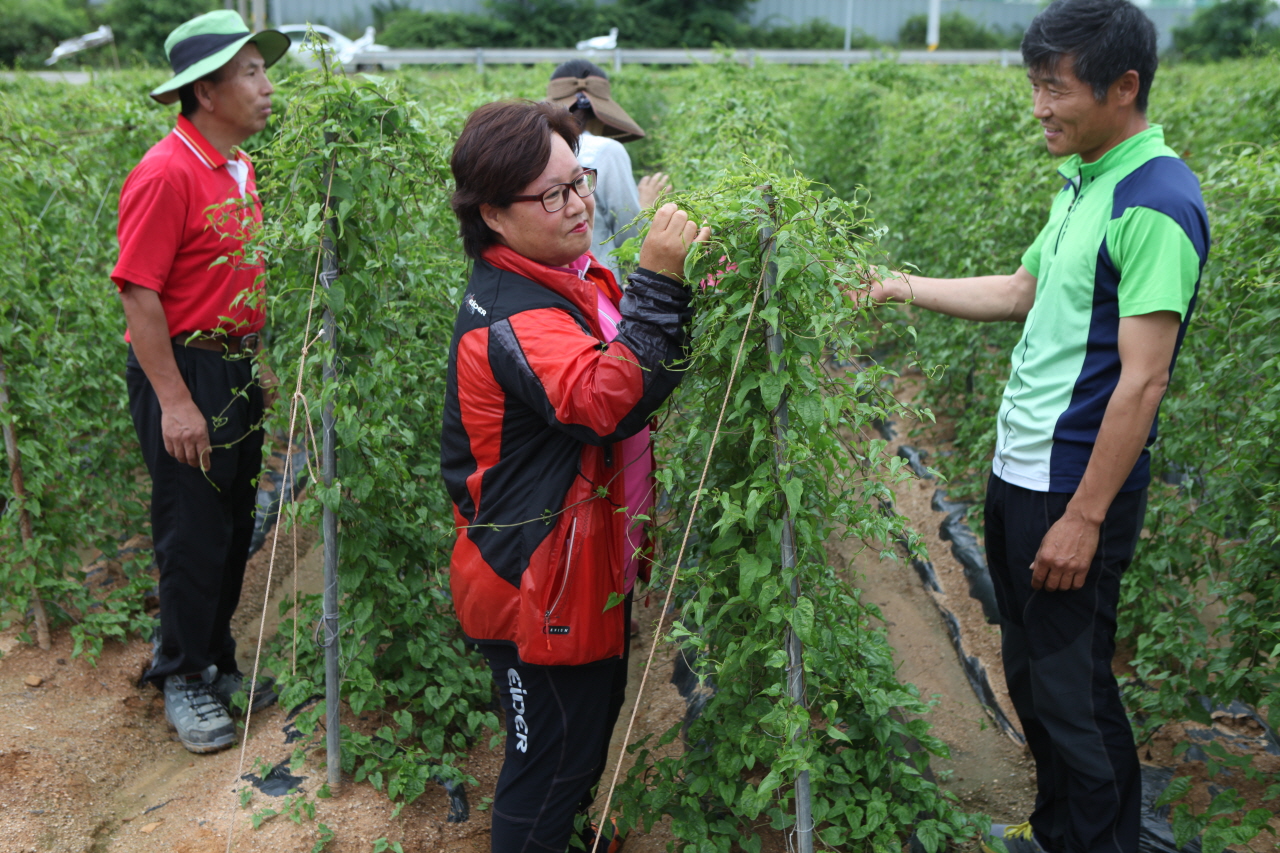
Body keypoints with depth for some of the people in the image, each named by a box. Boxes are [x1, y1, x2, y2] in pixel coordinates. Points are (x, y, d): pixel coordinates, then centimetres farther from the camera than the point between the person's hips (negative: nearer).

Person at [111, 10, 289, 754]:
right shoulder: (168, 173, -17)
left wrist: (254, 365, 15)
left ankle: (217, 662, 33)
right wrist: (175, 402, -20)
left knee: (236, 529, 16)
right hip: (184, 372, -8)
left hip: (237, 370, 8)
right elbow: (140, 293, -19)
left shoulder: (240, 169, 10)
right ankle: (184, 679, 22)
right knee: (194, 536, 3)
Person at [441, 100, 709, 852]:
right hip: (541, 582, -10)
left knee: (593, 724, 27)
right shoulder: (510, 316, -25)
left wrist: (682, 282, -3)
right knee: (551, 755, 7)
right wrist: (660, 282, -39)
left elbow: (639, 369, 12)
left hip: (590, 562, 10)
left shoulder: (571, 275, 4)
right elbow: (606, 401, -38)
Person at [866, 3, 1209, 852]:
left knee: (1072, 687, 2)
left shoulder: (1155, 205, -19)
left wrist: (1084, 519, -20)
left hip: (1077, 486, -9)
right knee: (1030, 668, 20)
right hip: (1018, 466, 9)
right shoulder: (1084, 180, 10)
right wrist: (904, 288, 16)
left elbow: (1142, 382, -21)